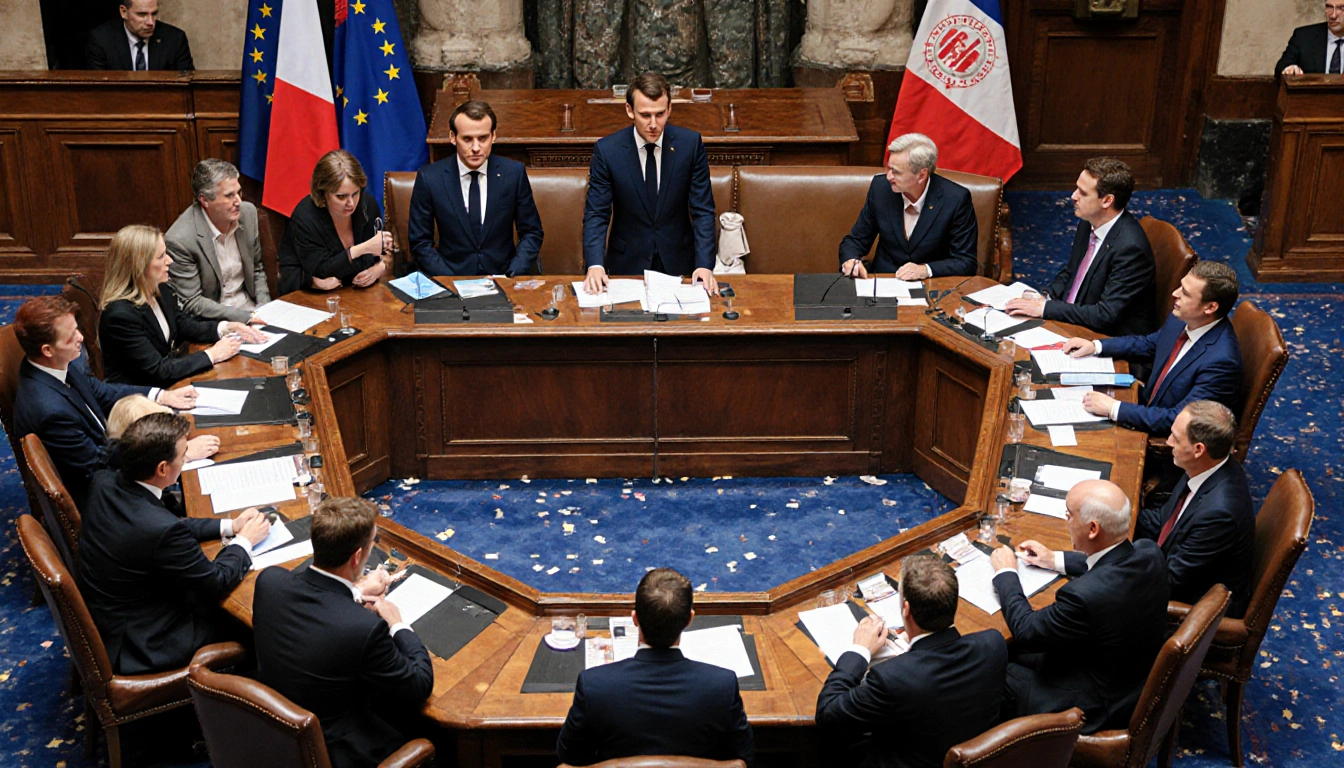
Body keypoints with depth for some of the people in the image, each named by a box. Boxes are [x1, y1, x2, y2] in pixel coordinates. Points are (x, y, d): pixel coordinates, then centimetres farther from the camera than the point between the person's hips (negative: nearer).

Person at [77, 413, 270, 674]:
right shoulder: (161, 529, -36)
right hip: (140, 646, -7)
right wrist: (245, 541, -2)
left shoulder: (103, 482, -12)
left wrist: (228, 526, 6)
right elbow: (216, 582, -19)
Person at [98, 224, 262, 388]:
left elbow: (183, 325, 17)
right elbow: (157, 371, -22)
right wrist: (212, 355, -17)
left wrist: (226, 328, 1)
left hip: (166, 386, 7)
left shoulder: (161, 290, -1)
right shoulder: (121, 314, -24)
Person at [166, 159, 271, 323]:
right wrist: (244, 317, -19)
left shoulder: (248, 212, -2)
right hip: (214, 321, -6)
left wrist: (264, 309, -3)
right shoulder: (179, 240, -19)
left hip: (249, 306, 6)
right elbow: (191, 302, -13)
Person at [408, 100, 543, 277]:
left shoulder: (514, 173, -1)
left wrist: (512, 277, -9)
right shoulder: (429, 178, -3)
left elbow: (531, 233, 5)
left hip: (503, 279, 1)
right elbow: (420, 242, 2)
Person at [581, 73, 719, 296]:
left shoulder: (690, 143, -5)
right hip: (627, 262, -1)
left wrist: (704, 264, -17)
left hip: (678, 261, 1)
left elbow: (702, 209, -4)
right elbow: (596, 214, -6)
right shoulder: (606, 150, -8)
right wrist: (595, 265, -23)